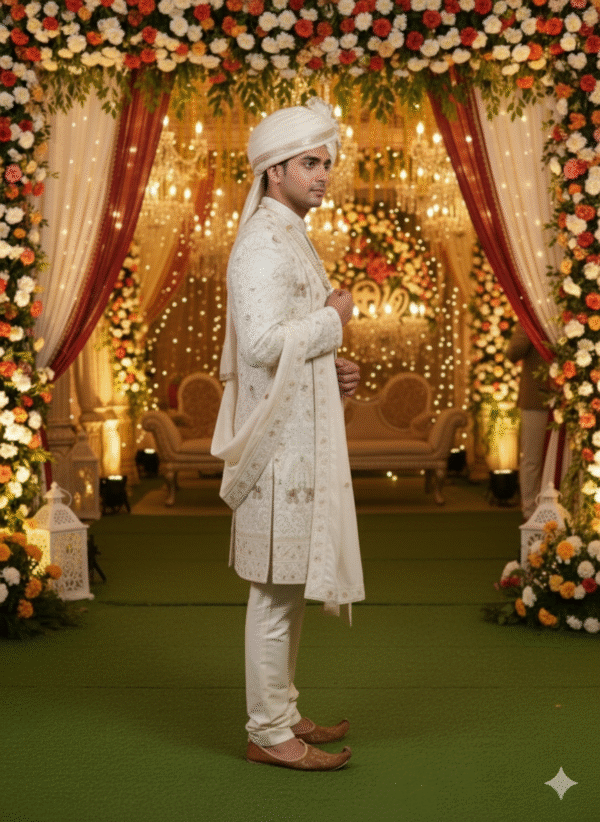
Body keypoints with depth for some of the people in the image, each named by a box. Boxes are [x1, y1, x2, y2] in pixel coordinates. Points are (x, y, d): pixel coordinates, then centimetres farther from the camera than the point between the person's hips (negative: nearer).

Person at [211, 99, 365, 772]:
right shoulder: (264, 243, -14)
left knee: (289, 585, 15)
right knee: (278, 587, -4)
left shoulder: (288, 238, 19)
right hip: (280, 439, -10)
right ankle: (269, 733, 6)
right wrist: (332, 319, -12)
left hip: (297, 434, 10)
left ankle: (282, 715, 25)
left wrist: (332, 374, 10)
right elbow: (261, 343, -25)